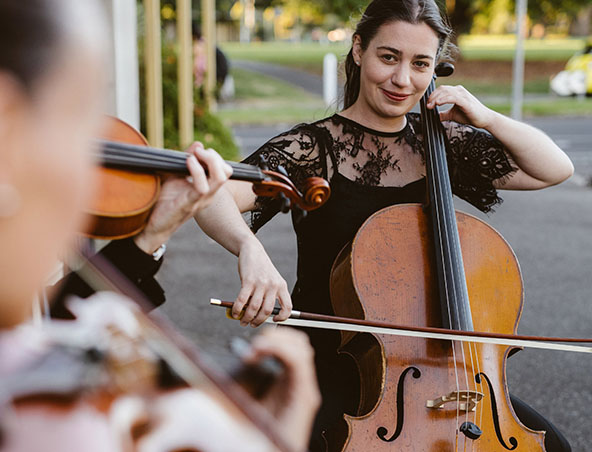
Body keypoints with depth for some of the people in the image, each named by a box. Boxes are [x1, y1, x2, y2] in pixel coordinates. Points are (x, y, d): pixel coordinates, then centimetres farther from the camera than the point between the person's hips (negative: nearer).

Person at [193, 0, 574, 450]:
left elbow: (556, 169, 10)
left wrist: (486, 119, -4)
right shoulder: (313, 148, -7)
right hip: (334, 371, -4)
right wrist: (251, 250, -43)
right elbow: (213, 200, -22)